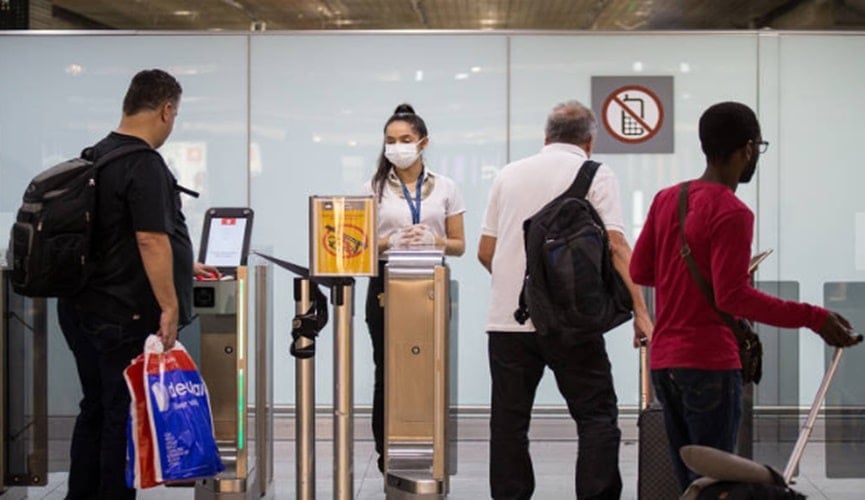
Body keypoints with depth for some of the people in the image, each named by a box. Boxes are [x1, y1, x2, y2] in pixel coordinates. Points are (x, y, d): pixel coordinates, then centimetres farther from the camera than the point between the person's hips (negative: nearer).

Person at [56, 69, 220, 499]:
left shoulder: (96, 156, 13)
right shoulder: (144, 165, -16)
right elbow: (151, 240, -23)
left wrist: (181, 265, 31)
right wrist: (169, 306, -20)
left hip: (81, 308, 9)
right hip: (126, 317, -9)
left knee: (96, 409, 17)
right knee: (125, 416, -1)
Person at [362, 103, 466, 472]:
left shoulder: (444, 188, 8)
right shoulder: (374, 189, 7)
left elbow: (458, 245, 9)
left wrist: (432, 240, -11)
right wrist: (391, 241, -13)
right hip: (386, 285, 0)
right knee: (387, 373, 0)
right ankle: (387, 458, 9)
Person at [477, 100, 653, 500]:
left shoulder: (509, 175, 14)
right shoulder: (596, 175, 2)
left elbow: (485, 251, 14)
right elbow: (615, 246, -10)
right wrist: (640, 312, -12)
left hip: (507, 317, 4)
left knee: (509, 421, 8)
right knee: (597, 417, 2)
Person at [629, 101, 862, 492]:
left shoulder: (666, 199, 8)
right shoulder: (732, 213, -14)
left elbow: (639, 271, 12)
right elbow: (734, 297, -20)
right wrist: (813, 318, -21)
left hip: (663, 361, 8)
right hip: (710, 365, -8)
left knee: (687, 480, 13)